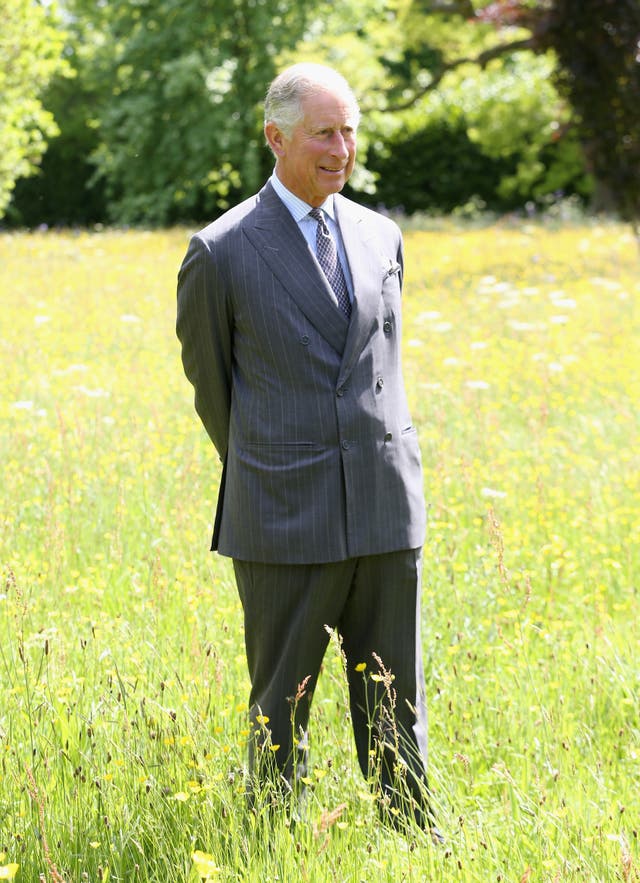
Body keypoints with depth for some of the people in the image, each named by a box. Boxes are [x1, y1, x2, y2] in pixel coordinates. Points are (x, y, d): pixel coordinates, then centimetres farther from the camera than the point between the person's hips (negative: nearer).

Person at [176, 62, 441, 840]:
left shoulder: (380, 237, 10)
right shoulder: (220, 253, -5)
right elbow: (208, 375, 9)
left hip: (385, 511, 4)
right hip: (285, 517, -4)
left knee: (393, 708, 9)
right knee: (281, 708, 5)